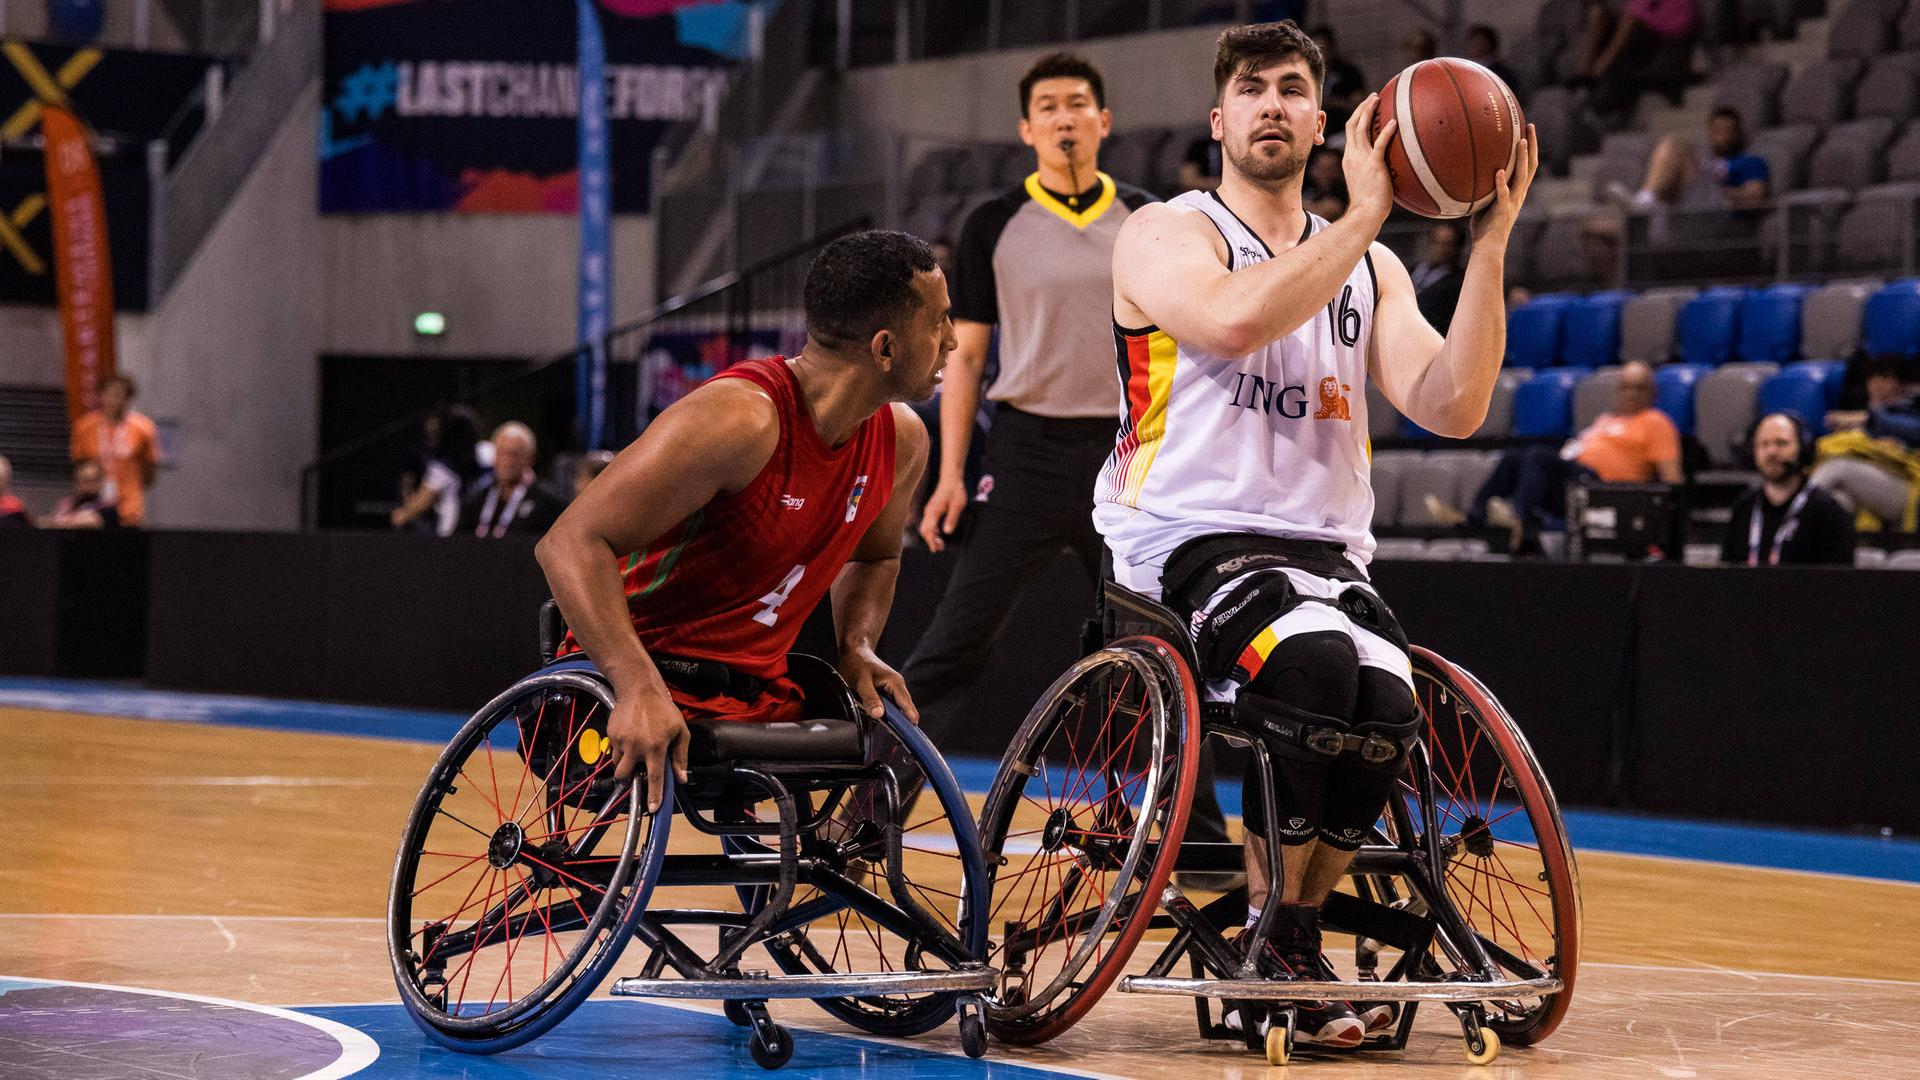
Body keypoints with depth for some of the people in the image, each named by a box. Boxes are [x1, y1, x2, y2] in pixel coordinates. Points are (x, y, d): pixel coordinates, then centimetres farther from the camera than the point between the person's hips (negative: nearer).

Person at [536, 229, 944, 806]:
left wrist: (857, 646, 4)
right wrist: (638, 687, -37)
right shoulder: (741, 418, -22)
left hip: (758, 690, 7)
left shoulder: (901, 439, 3)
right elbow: (571, 542, -25)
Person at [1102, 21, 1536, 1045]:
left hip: (1325, 550, 5)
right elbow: (1238, 320, -22)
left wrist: (1490, 241, -6)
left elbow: (1450, 406, 1)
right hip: (1190, 542, -4)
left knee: (1386, 708, -27)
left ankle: (1276, 947, -6)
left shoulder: (1371, 269, 18)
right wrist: (1365, 212, -18)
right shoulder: (1165, 236, 3)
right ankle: (1269, 932, -14)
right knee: (1314, 658, -35)